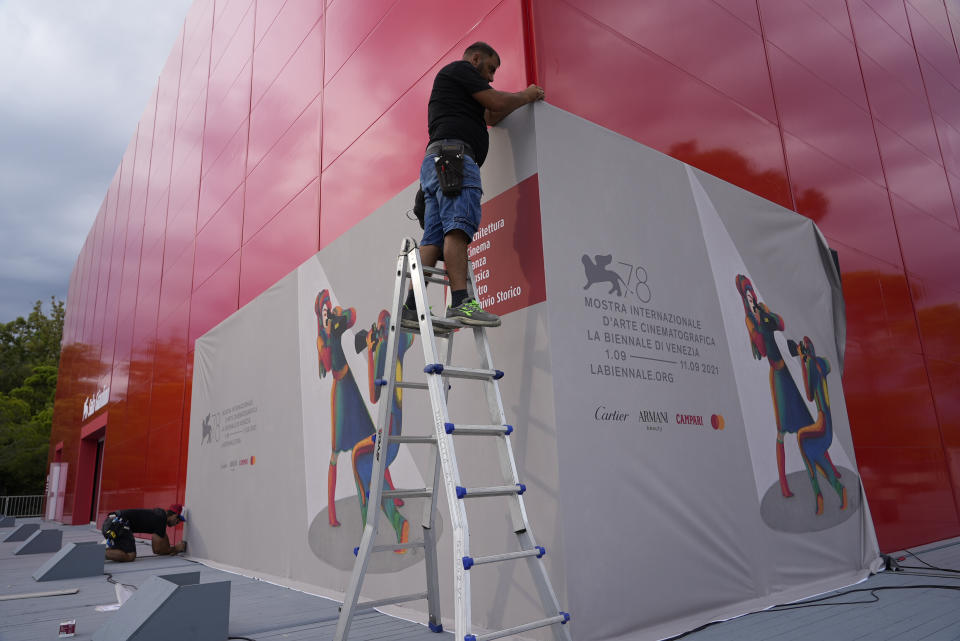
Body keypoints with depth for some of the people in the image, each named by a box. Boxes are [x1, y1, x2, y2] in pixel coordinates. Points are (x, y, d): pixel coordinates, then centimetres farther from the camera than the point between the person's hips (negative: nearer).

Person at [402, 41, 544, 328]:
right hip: (453, 153, -10)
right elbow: (497, 102, 2)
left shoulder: (454, 89, 40)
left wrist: (523, 96, 40)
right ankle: (460, 302, -34)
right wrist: (526, 97, 19)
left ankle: (411, 308, -11)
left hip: (437, 163, 10)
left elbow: (491, 116, 41)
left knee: (434, 239, -3)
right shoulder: (459, 68, 11)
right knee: (458, 228, -23)